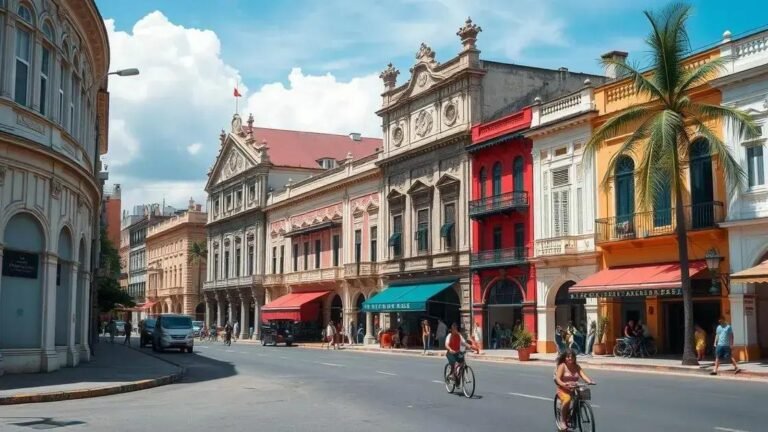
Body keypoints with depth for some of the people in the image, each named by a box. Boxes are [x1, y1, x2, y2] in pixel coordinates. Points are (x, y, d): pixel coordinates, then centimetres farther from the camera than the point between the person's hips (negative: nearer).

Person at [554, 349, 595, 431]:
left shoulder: (577, 366, 6)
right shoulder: (562, 366, -7)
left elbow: (583, 375, -7)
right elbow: (557, 379, -16)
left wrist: (589, 381, -28)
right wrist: (563, 384, -36)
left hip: (574, 389, 5)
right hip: (563, 389, -5)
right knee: (567, 399, -35)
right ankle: (562, 421, -16)